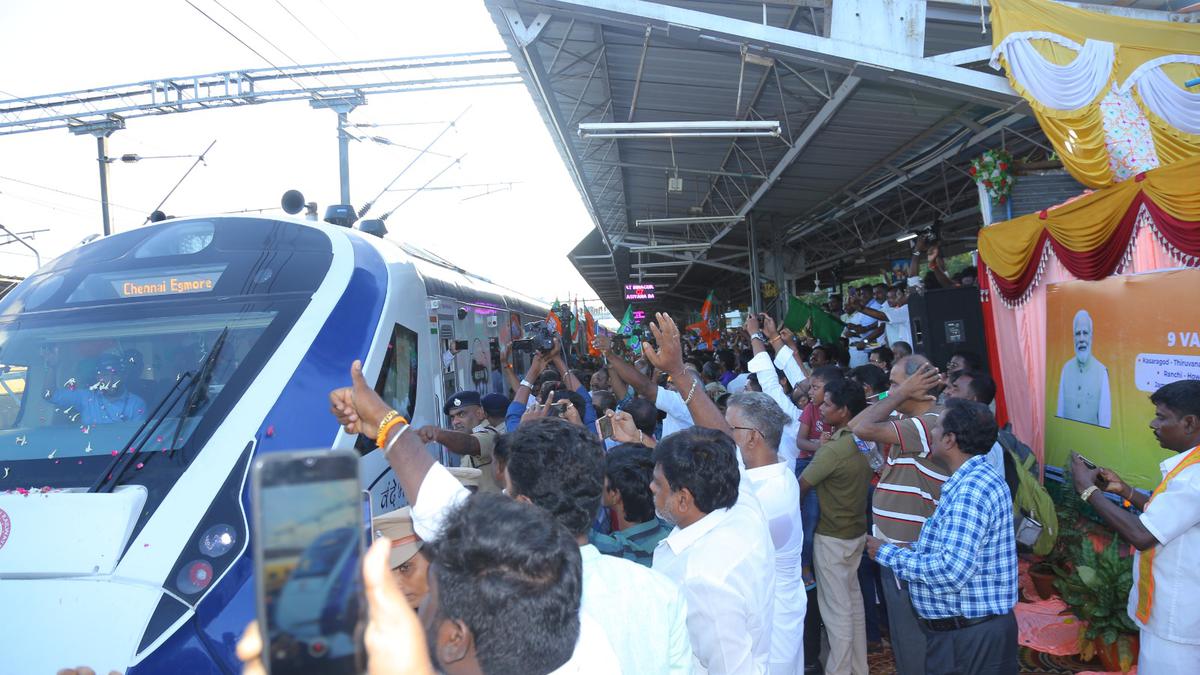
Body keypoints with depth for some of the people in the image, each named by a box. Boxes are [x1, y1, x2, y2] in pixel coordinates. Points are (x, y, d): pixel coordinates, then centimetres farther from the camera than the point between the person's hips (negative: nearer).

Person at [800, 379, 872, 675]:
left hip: (832, 537, -8)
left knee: (835, 607, 3)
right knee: (853, 599, 19)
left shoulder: (833, 450, -25)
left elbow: (799, 487, -18)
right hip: (857, 531, 8)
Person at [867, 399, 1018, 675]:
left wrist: (888, 554, -20)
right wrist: (911, 550, 5)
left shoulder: (971, 489, -25)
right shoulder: (973, 479, 9)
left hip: (970, 638, -9)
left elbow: (953, 572, -31)